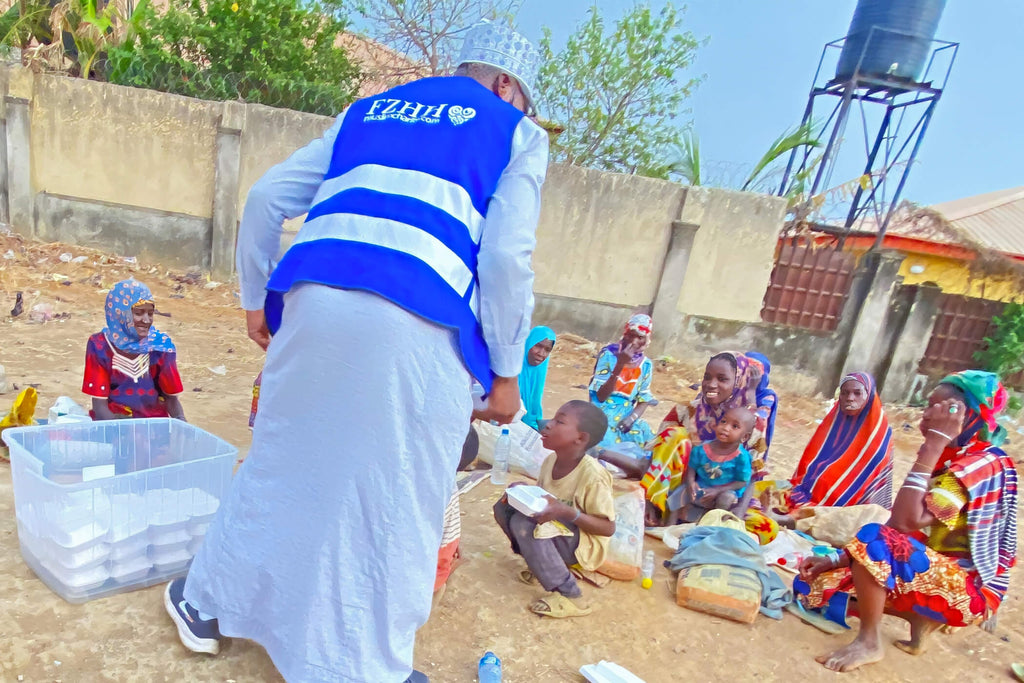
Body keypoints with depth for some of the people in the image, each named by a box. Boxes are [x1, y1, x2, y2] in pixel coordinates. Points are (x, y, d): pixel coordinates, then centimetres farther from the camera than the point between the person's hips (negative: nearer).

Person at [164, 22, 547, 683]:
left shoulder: (368, 110, 27)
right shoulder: (518, 133, 13)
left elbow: (266, 197, 20)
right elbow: (506, 258, -2)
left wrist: (257, 297, 28)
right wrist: (505, 373, 5)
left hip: (314, 300, 5)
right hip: (417, 325, -5)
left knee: (284, 459, 21)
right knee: (394, 498, 8)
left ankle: (207, 603, 40)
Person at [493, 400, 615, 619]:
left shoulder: (593, 475, -27)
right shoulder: (551, 460, -6)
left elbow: (608, 527, -22)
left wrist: (567, 512, -35)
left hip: (584, 544, -7)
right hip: (557, 530, 7)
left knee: (524, 523, -29)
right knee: (505, 507, -5)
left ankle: (569, 596, -17)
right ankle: (543, 564, 8)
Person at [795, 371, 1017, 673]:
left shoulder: (984, 465, -19)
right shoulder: (947, 461, 9)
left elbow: (907, 522, -32)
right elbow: (903, 526, 4)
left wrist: (933, 444, -29)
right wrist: (835, 560, -6)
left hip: (968, 590, -8)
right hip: (933, 574, 9)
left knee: (875, 538, -34)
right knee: (815, 583, 0)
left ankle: (870, 641, -16)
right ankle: (921, 618, 6)